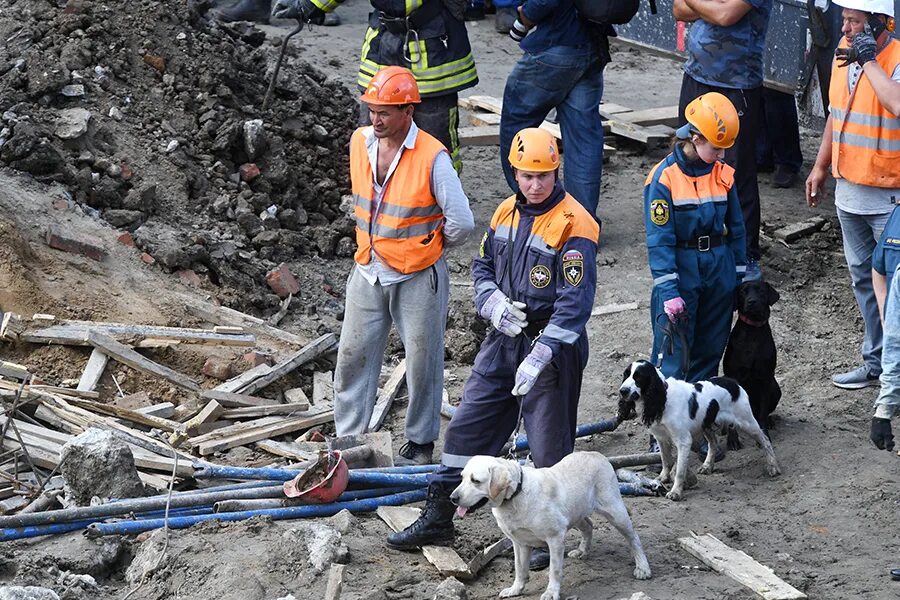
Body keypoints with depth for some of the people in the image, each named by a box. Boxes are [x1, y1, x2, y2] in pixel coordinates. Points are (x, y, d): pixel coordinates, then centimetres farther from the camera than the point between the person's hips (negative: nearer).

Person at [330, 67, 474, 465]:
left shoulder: (432, 157, -19)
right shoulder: (359, 142, -2)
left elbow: (461, 222, -14)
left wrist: (428, 246, 1)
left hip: (419, 277, -5)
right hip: (368, 272, 5)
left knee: (422, 359, 6)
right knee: (354, 354, 7)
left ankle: (421, 440, 21)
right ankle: (348, 436, 18)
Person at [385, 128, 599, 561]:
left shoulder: (572, 225, -18)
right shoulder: (506, 213, 5)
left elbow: (575, 302, -23)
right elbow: (483, 267, 17)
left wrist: (540, 355, -30)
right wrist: (494, 303, -5)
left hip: (552, 346, -7)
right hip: (504, 341, 7)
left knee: (551, 444, 2)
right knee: (467, 427, 11)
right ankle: (437, 517, 21)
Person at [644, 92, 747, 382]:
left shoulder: (724, 175, 2)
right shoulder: (664, 177, -13)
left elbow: (736, 228, 12)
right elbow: (659, 239, -14)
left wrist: (739, 277, 12)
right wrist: (668, 290, -19)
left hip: (719, 269, 5)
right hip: (681, 269, -5)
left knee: (711, 348, 12)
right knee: (674, 351, -6)